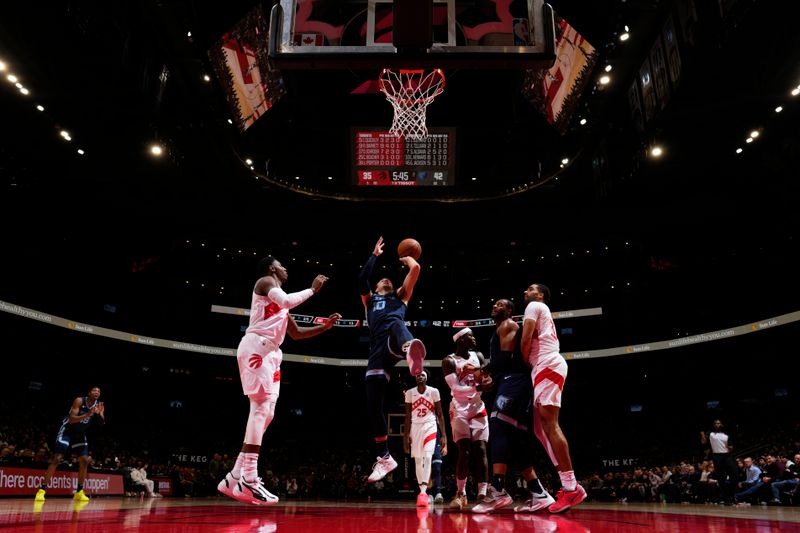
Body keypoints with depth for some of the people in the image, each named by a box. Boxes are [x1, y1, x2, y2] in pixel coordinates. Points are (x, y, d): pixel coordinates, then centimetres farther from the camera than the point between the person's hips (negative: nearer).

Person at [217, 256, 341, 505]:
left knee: (266, 413, 5)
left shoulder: (279, 298, 28)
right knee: (261, 407, -18)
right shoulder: (266, 281, 2)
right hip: (256, 347, -10)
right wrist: (312, 289, -6)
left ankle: (234, 478, 7)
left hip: (270, 352, 10)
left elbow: (297, 333, 30)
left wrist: (325, 326, 21)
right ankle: (249, 478, -21)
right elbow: (287, 301, -19)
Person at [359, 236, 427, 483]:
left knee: (397, 325, -40)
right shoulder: (369, 299, 35)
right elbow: (362, 278, 17)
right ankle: (385, 458, 10)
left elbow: (416, 269, 19)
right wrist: (375, 255, 29)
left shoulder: (400, 296, 31)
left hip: (394, 346, -3)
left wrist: (407, 258, 39)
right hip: (377, 352, 4)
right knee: (374, 405, -3)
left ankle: (411, 351, -78)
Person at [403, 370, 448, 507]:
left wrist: (444, 435, -6)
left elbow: (440, 414, -1)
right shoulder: (410, 393, 3)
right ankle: (422, 492, 19)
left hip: (430, 426, -3)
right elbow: (408, 416, 7)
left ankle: (423, 492, -24)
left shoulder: (434, 391, -3)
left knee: (427, 457, -20)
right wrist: (405, 436, 3)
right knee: (418, 461, 7)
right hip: (415, 427, 3)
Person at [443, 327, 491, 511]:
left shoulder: (478, 356, 7)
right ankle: (460, 494, 1)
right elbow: (456, 389, -16)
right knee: (464, 452, -11)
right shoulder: (449, 361, -9)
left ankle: (482, 495, -2)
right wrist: (478, 388, -28)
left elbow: (487, 380, 10)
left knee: (480, 450, -4)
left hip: (478, 409, 4)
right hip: (459, 410, -4)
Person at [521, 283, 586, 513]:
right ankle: (569, 484, 2)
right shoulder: (541, 311, 32)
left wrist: (524, 364, 5)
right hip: (545, 368, 10)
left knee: (550, 424, -17)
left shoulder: (534, 306, 3)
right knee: (541, 428, 6)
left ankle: (571, 487, -19)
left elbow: (525, 340, -7)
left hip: (548, 366, -10)